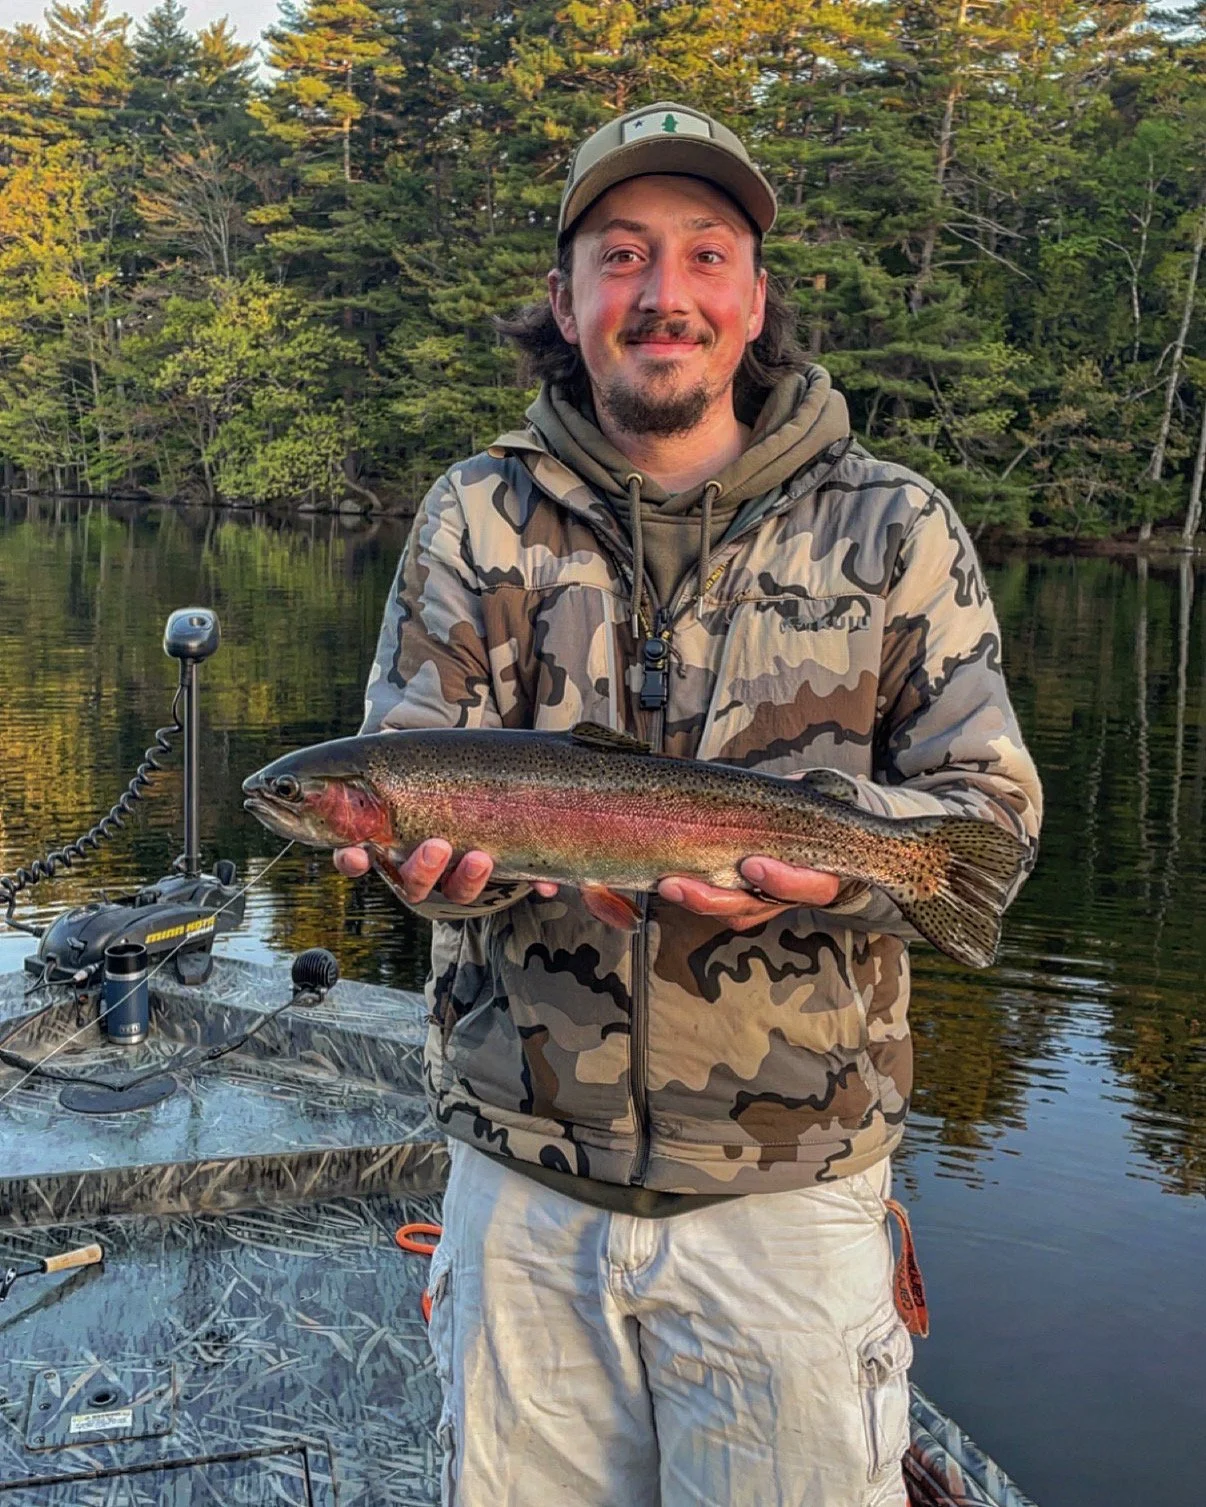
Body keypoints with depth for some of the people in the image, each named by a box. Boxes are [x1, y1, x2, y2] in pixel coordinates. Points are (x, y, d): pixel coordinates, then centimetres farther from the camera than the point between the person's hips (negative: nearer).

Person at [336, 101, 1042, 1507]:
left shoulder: (890, 526, 0)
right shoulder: (475, 517, 2)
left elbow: (989, 799, -1)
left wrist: (835, 859, -22)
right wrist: (444, 842, -25)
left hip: (788, 1191, -1)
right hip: (520, 1178, 2)